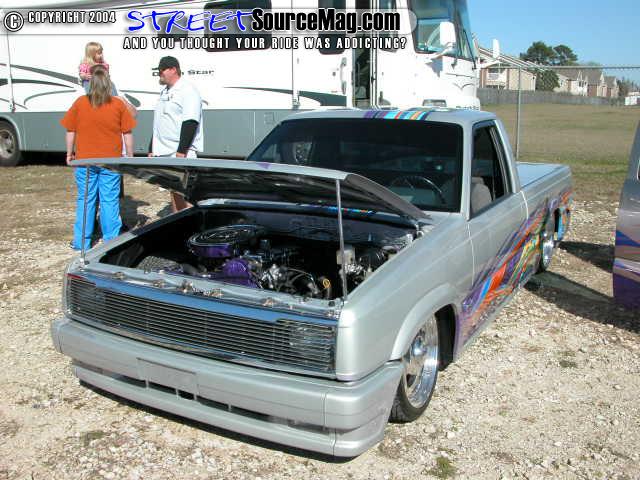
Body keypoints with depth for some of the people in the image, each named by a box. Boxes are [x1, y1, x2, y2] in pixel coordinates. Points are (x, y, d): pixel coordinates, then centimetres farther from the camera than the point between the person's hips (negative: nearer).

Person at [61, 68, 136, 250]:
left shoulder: (79, 103, 0)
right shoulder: (118, 105, -2)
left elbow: (70, 131, 3)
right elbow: (127, 134, 0)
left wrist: (69, 153, 15)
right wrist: (130, 157, 8)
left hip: (85, 160, 1)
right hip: (111, 161, -1)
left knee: (85, 200, 9)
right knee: (110, 201, 5)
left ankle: (82, 242, 14)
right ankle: (111, 240, 8)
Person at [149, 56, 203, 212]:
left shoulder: (188, 91, -10)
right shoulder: (165, 92, 19)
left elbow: (190, 123, -20)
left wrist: (181, 151, -25)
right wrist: (152, 149, 22)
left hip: (182, 153, -9)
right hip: (165, 152, 9)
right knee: (173, 192, 13)